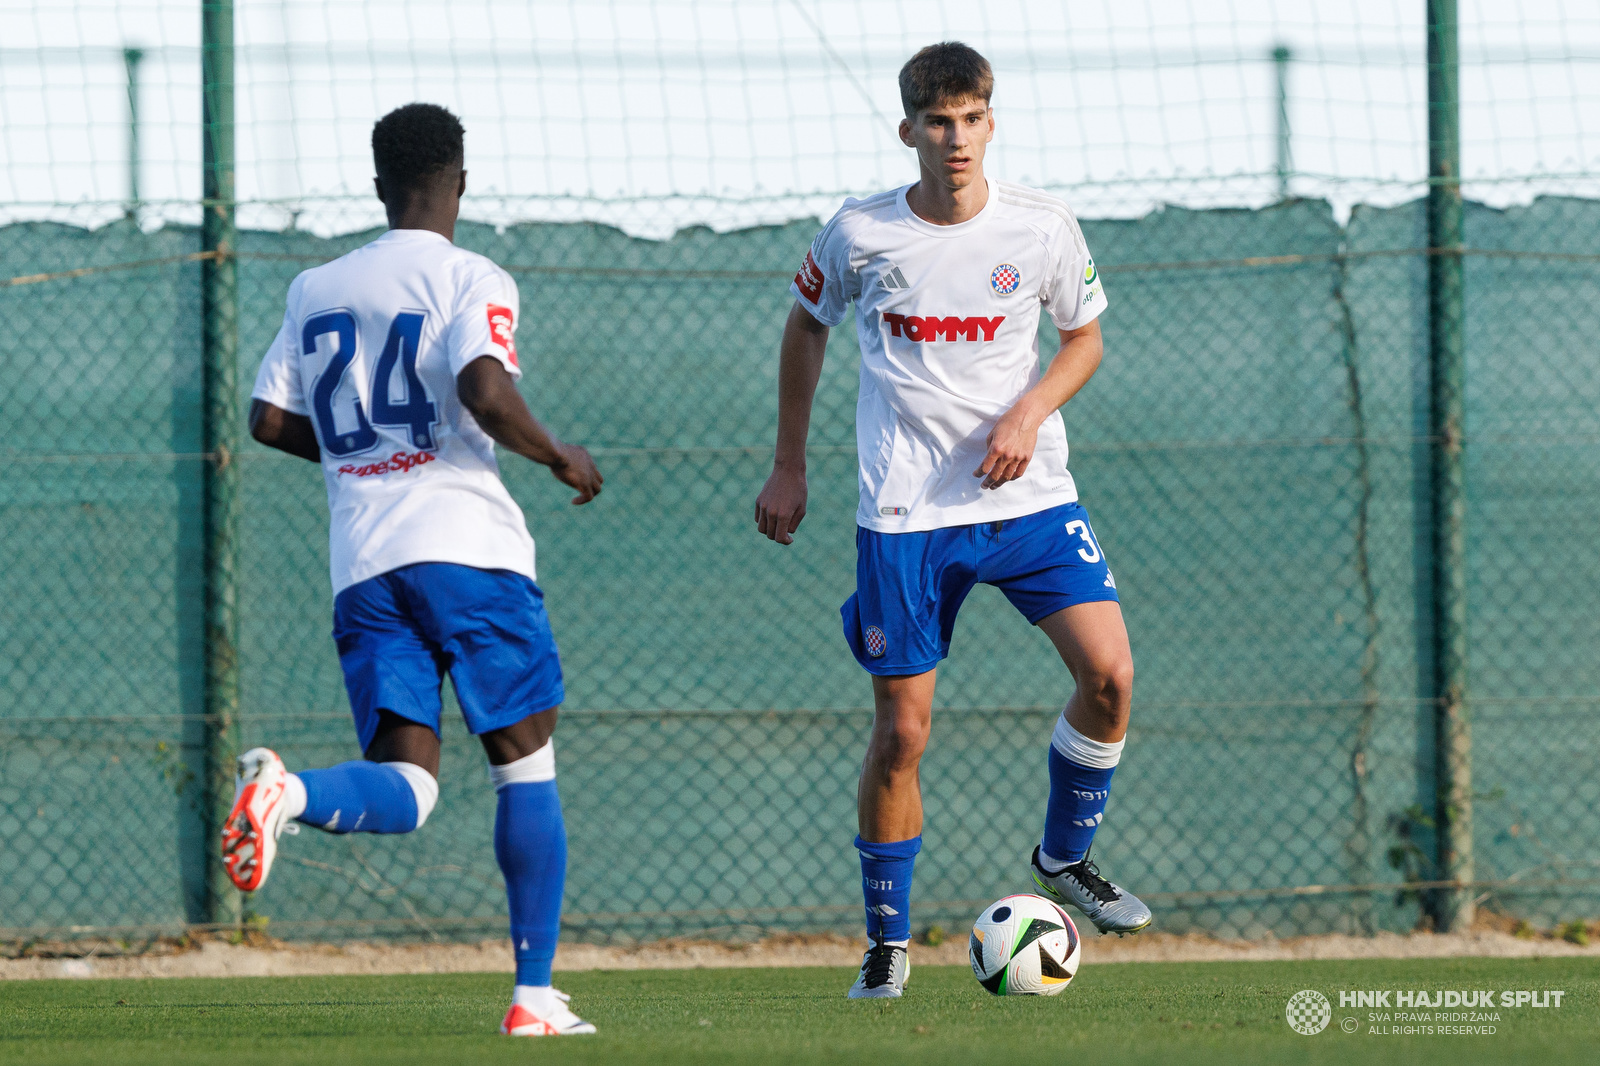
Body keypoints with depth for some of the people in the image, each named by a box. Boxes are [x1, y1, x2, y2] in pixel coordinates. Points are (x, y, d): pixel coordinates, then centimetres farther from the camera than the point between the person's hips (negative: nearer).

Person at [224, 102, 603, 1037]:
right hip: (467, 541, -4)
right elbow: (487, 394, -18)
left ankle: (288, 793, -34)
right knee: (527, 763, 9)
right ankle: (535, 994, 6)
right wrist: (560, 458, -1)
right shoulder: (471, 281, -1)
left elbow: (269, 419, 15)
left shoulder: (315, 291, 16)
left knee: (405, 790, -1)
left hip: (363, 563, 4)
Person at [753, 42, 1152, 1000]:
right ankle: (887, 940, 15)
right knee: (902, 732, -2)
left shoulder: (1043, 229, -4)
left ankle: (1067, 858, 10)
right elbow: (808, 327, 13)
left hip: (1029, 493, 1)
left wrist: (1030, 412, -9)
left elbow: (1083, 339, 10)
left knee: (1109, 674, -15)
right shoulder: (859, 236, -6)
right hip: (906, 514, -1)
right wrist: (789, 468, 13)